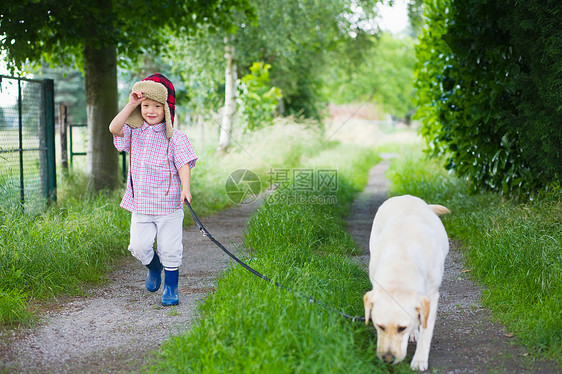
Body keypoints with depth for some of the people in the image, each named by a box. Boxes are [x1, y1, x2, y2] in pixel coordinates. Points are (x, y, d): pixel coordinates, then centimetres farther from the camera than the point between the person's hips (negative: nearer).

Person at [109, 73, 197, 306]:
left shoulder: (174, 137, -4)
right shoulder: (134, 133, 6)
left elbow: (184, 164, -10)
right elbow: (114, 128, -11)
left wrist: (186, 189, -25)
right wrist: (130, 105, -15)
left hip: (169, 203, -2)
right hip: (141, 204, 3)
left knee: (169, 248, 0)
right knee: (139, 246, -5)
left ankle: (171, 287, 19)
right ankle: (153, 266, 28)